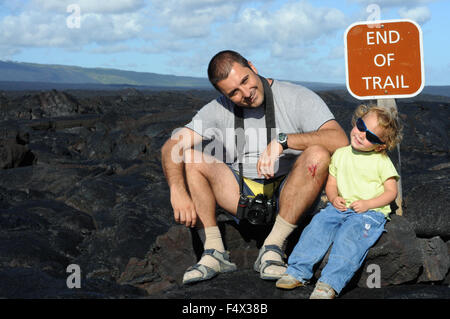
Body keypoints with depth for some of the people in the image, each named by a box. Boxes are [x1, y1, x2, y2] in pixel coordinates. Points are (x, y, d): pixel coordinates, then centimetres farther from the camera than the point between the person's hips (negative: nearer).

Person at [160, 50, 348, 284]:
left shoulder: (298, 98, -9)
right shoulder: (218, 110, 0)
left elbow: (340, 141, -23)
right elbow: (171, 147, -10)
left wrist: (282, 140, -32)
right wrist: (178, 192, -29)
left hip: (288, 195, -2)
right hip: (241, 194, 3)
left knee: (317, 155, -31)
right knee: (188, 158, -16)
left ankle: (272, 249, -27)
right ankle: (214, 252, -17)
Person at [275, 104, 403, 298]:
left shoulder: (381, 162, 0)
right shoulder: (340, 155, 12)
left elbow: (391, 192, -1)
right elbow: (331, 184, 17)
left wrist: (367, 204, -15)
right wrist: (334, 198, -6)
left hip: (371, 212, -5)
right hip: (340, 207, 5)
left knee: (349, 236, -30)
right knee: (318, 224, -21)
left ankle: (329, 284, -39)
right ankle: (298, 271, -21)